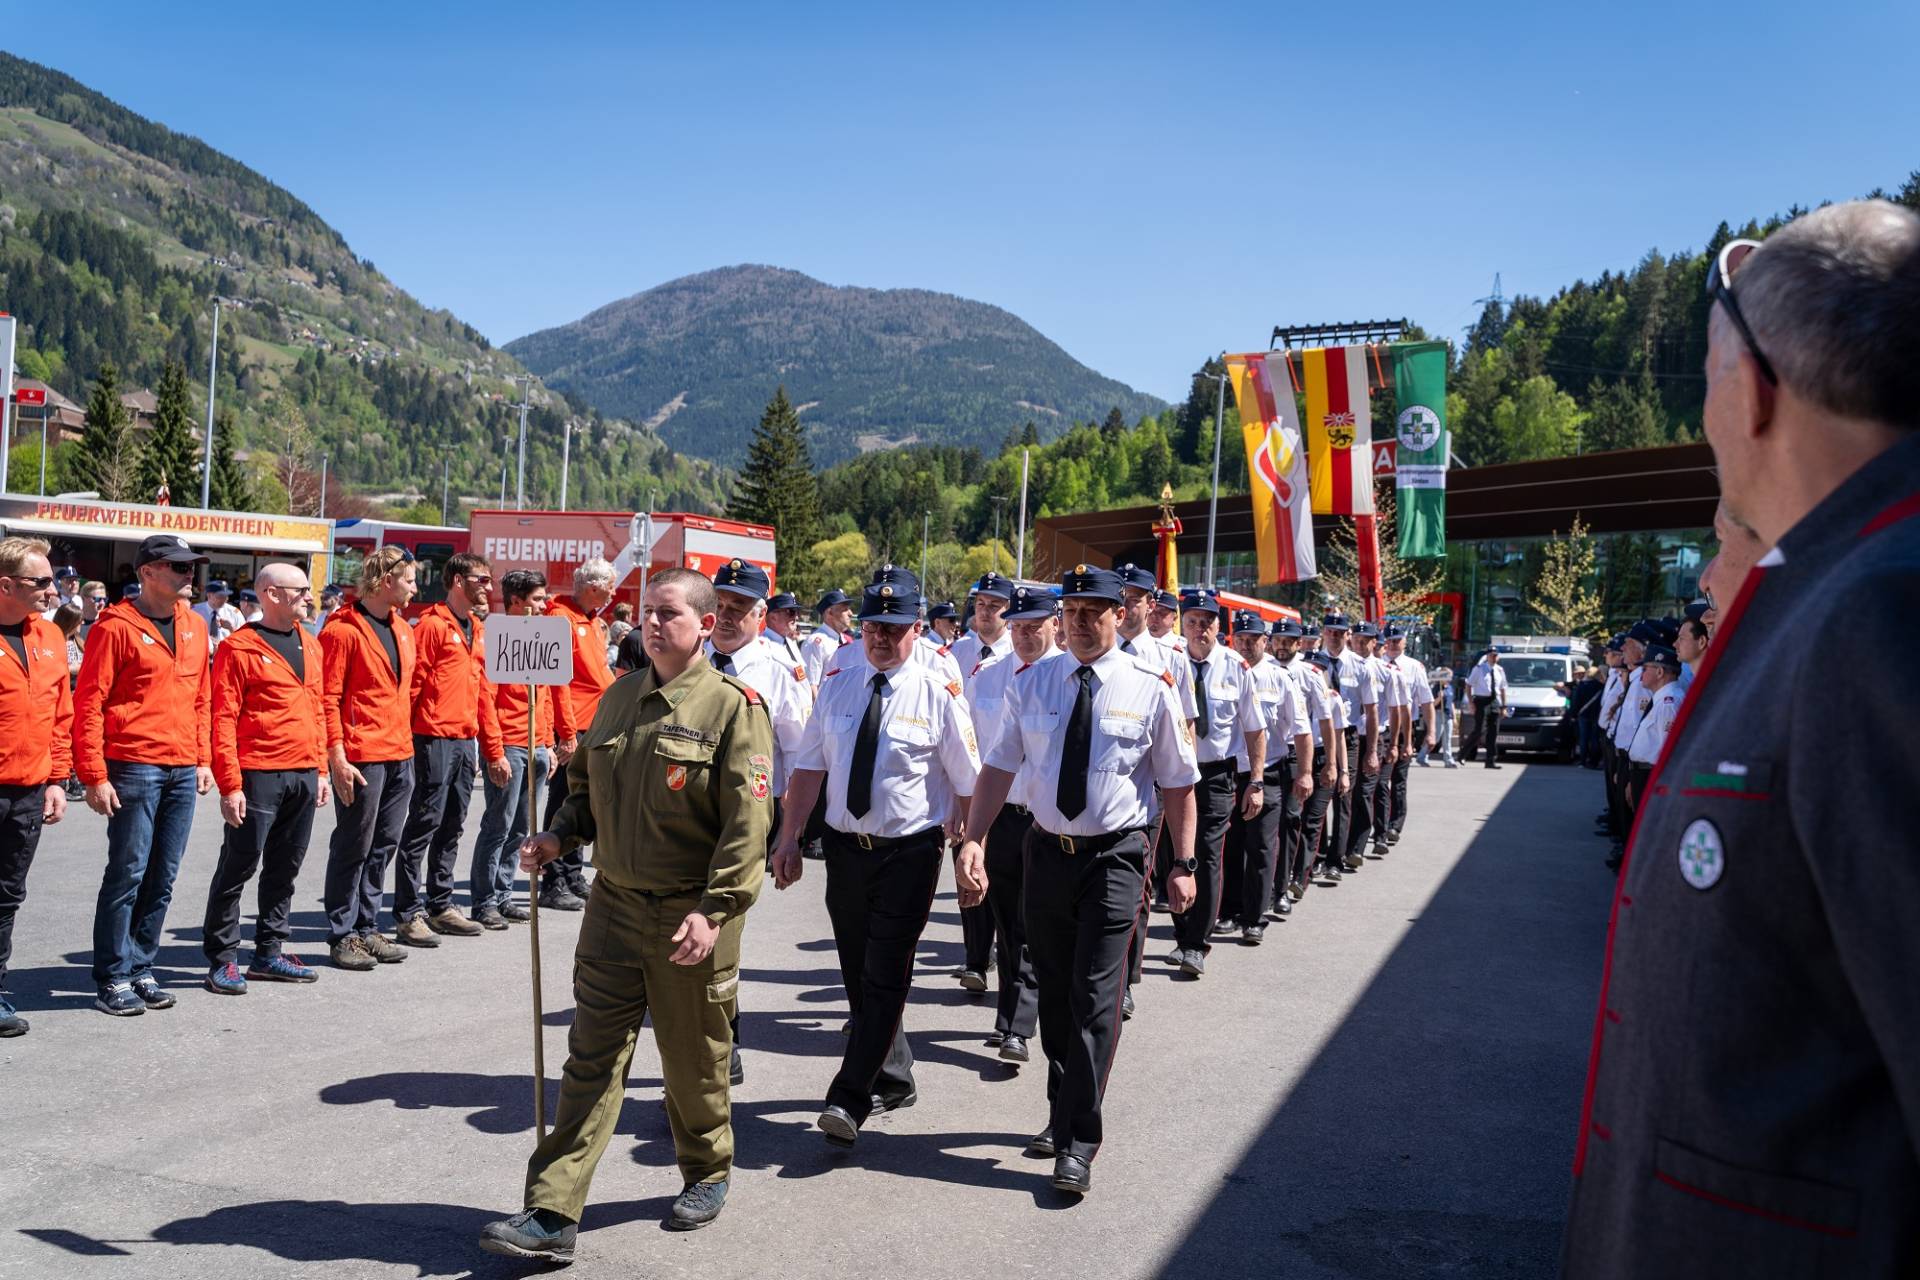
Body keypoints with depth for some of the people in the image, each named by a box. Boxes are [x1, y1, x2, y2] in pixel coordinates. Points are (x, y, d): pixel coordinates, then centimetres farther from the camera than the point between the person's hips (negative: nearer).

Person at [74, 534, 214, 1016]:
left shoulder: (194, 627, 13)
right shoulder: (117, 627, -7)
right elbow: (88, 703, -9)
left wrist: (204, 759, 13)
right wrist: (95, 776, -13)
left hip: (183, 772, 6)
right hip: (134, 770, -6)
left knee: (162, 877, 10)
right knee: (127, 874, -2)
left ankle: (141, 969, 21)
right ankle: (113, 979, 8)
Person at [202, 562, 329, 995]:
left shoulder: (311, 645, 15)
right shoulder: (239, 648, -7)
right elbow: (224, 719, -10)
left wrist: (321, 770, 15)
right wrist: (230, 784, -15)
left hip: (304, 776, 7)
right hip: (259, 775, -7)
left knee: (285, 867, 13)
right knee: (239, 866, -1)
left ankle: (269, 952, 23)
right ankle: (222, 959, 8)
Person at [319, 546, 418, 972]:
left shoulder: (403, 629, 15)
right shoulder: (343, 630, -10)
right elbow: (328, 698, -12)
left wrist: (407, 742, 16)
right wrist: (337, 758, -17)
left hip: (400, 756, 8)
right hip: (362, 757, -8)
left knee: (384, 845, 12)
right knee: (353, 848, 0)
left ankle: (367, 929, 22)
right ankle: (342, 937, 10)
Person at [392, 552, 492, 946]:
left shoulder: (478, 630, 17)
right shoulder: (432, 624, -8)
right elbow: (412, 682, -12)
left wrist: (486, 738, 18)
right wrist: (407, 737, -15)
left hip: (466, 740, 8)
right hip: (435, 739, -8)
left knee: (452, 826, 13)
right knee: (424, 824, -5)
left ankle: (440, 906, 22)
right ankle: (409, 915, 0)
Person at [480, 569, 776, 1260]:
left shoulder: (733, 706, -10)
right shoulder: (619, 697, 8)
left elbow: (748, 821, -16)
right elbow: (587, 784, 21)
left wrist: (713, 911, -22)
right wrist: (559, 834, 2)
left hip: (691, 920, -4)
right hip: (615, 905, 5)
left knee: (692, 1060, 12)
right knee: (591, 1060, 4)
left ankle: (708, 1174, 36)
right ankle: (552, 1216, 7)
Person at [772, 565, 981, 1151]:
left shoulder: (939, 694, -7)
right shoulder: (836, 686, 5)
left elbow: (967, 787, -6)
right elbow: (808, 768, 6)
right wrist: (789, 840, 1)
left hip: (910, 853, -5)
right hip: (845, 848, 5)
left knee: (885, 976, -7)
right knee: (858, 974, 15)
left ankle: (850, 1099, -2)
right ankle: (892, 1079, 33)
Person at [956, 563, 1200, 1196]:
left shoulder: (1150, 688, -5)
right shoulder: (1034, 683, 2)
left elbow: (1178, 783, 0)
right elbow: (999, 766, 0)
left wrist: (1183, 865, -2)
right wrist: (973, 839, -12)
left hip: (1115, 858, -3)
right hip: (1046, 852, 4)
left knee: (1095, 996, -7)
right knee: (1054, 994, 14)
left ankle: (1078, 1142, 3)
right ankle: (1064, 1114, 32)